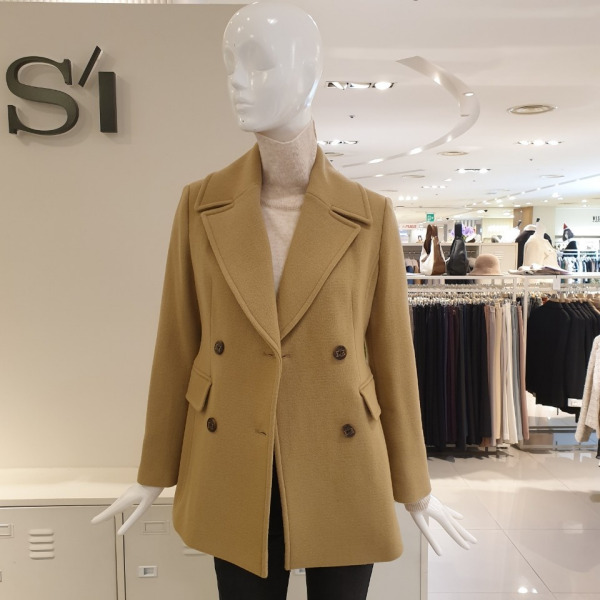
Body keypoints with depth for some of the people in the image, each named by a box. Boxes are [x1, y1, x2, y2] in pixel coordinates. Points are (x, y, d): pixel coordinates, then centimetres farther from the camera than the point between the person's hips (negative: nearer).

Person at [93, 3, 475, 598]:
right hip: (232, 480, 1)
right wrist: (154, 474, 8)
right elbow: (178, 345, 1)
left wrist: (414, 487, 5)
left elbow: (391, 351, -1)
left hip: (342, 477, 0)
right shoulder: (201, 205, -4)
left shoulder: (369, 215, -7)